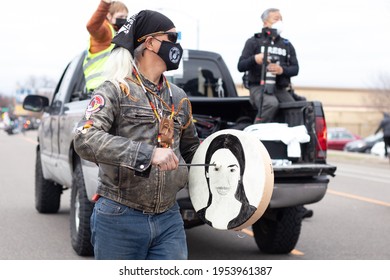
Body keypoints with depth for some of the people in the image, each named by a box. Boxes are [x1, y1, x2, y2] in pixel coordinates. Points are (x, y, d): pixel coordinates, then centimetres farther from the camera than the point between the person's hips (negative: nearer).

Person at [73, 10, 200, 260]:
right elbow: (85, 140, -22)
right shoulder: (115, 90, -6)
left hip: (169, 220, 5)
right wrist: (147, 153, -31)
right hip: (120, 219, -5)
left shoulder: (179, 98, 12)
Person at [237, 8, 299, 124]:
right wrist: (254, 59, -17)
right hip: (259, 87, -4)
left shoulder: (287, 45, 23)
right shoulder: (254, 41, 11)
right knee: (271, 104, -36)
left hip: (281, 89, 4)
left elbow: (295, 68, 13)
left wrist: (282, 70, -10)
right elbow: (240, 66, 4)